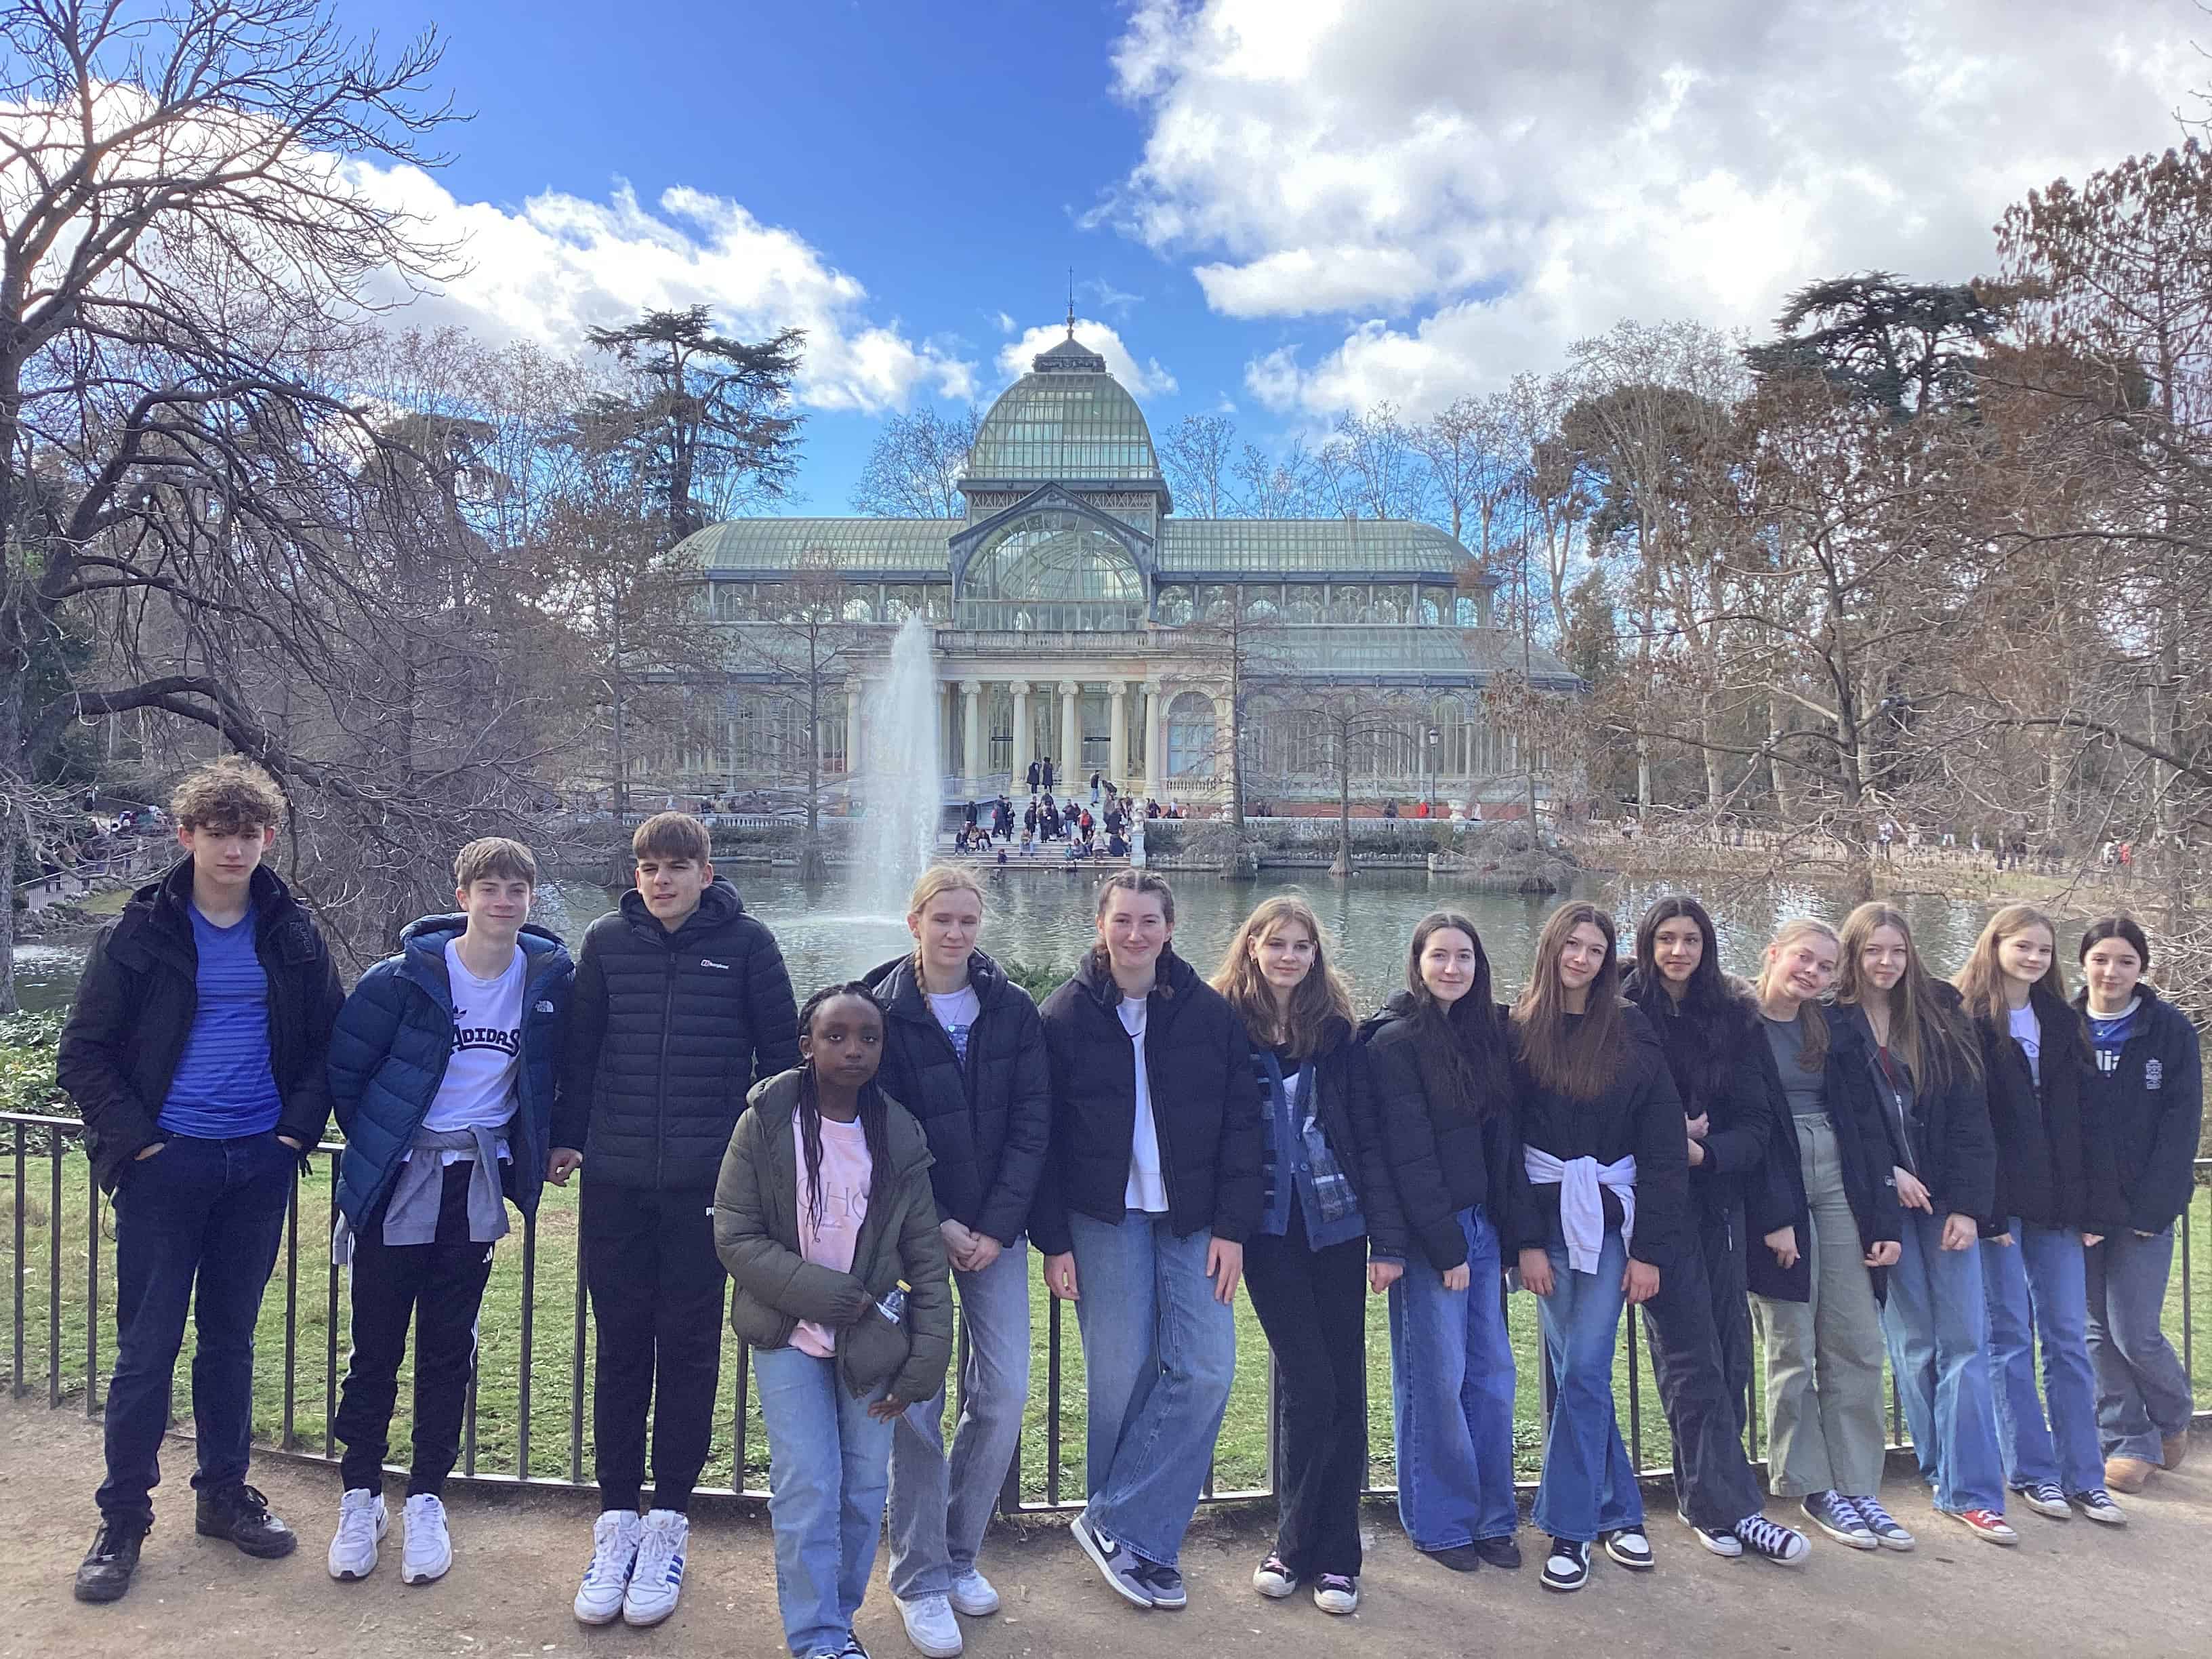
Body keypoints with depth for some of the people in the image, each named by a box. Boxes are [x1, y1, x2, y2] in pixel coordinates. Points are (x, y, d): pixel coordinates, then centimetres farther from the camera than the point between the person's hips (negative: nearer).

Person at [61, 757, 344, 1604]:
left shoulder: (292, 936, 3)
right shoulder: (142, 932, -4)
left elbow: (330, 1040, 9)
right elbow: (83, 1054, -2)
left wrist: (299, 1125, -2)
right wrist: (135, 1139, -10)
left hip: (259, 1165, 2)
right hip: (167, 1162, -2)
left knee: (231, 1337, 13)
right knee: (147, 1345, 3)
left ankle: (224, 1493, 28)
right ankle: (122, 1518, 18)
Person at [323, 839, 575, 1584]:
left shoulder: (551, 979, -4)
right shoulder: (406, 977, -11)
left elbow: (562, 1069, 12)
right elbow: (342, 1065, -1)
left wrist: (547, 1144, 8)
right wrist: (373, 1142, 7)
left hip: (478, 1189, 2)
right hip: (395, 1185, -2)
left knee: (449, 1351, 11)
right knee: (376, 1349, 8)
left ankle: (427, 1501, 25)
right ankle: (360, 1497, 26)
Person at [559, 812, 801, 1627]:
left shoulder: (746, 943, -3)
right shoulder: (607, 941, 3)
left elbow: (780, 1051, 2)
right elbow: (580, 1044, 11)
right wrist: (566, 1136, 9)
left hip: (707, 1183, -2)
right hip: (615, 1181, 2)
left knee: (688, 1350, 7)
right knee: (619, 1348, 9)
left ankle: (667, 1520, 21)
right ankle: (616, 1520, 22)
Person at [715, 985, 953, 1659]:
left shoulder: (899, 1138, -5)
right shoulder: (766, 1124, -11)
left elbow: (926, 1261, -1)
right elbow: (734, 1237, -12)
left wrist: (925, 1361, -6)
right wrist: (824, 1293, -19)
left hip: (869, 1342, 2)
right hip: (788, 1336, -2)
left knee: (865, 1491, 8)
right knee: (808, 1490, -5)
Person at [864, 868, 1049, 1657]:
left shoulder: (1013, 1009, 2)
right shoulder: (881, 1012, -5)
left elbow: (1030, 1125, -1)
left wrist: (996, 1227, -8)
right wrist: (935, 1227, -10)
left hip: (995, 1226, 3)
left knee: (1004, 1391, 1)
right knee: (917, 1398, -3)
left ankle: (960, 1553, 21)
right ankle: (922, 1577, 13)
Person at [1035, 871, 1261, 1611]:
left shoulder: (1210, 1013, 1)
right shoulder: (1065, 1015, -2)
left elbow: (1240, 1125, 2)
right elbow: (1043, 1136, -1)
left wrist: (1231, 1227, -4)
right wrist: (1053, 1241, -5)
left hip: (1193, 1219, 2)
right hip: (1104, 1219, -2)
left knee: (1206, 1371, -6)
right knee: (1121, 1376, 0)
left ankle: (1116, 1524, 8)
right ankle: (1129, 1537, 18)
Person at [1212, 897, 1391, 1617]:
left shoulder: (1336, 1032, 4)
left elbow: (1367, 1136, 4)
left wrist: (1390, 1232, -1)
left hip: (1336, 1225, 2)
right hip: (1270, 1229, -2)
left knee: (1344, 1385, 5)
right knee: (1309, 1382, -4)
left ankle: (1332, 1556, 19)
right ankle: (1297, 1545, 15)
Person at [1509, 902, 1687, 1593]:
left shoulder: (1632, 1034, 0)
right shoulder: (1520, 1033, 1)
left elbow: (1663, 1148, -2)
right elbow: (1506, 1142, -1)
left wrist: (1651, 1249, -7)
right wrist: (1527, 1239, -7)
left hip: (1611, 1218, -1)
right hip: (1547, 1218, 1)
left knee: (1584, 1370, -4)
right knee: (1577, 1371, 5)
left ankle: (1569, 1527, 8)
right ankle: (1618, 1510, 20)